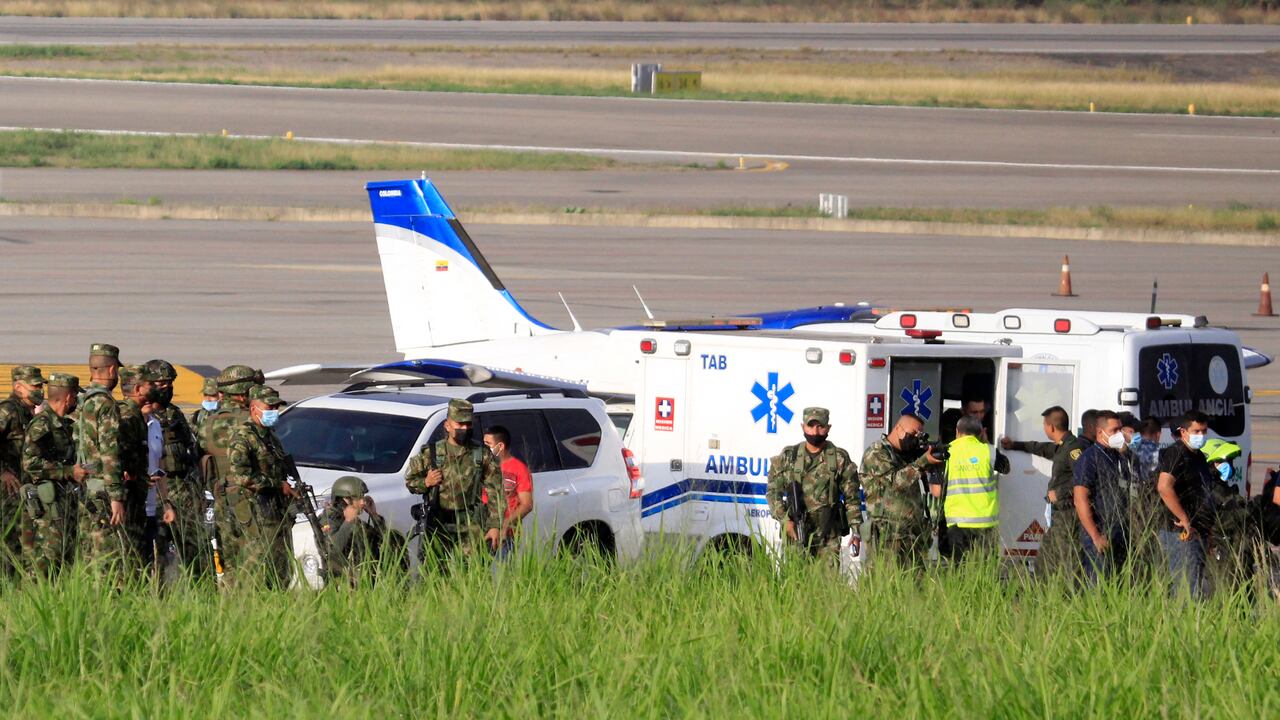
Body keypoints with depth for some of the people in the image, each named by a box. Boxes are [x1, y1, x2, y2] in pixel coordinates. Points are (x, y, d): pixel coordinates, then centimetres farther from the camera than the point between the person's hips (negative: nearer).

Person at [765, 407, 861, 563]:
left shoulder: (840, 459, 3)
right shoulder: (788, 457, 6)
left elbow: (852, 499, 5)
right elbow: (773, 492, 8)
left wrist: (856, 532, -2)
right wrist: (784, 520, -6)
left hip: (828, 537, -1)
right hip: (795, 533, 1)